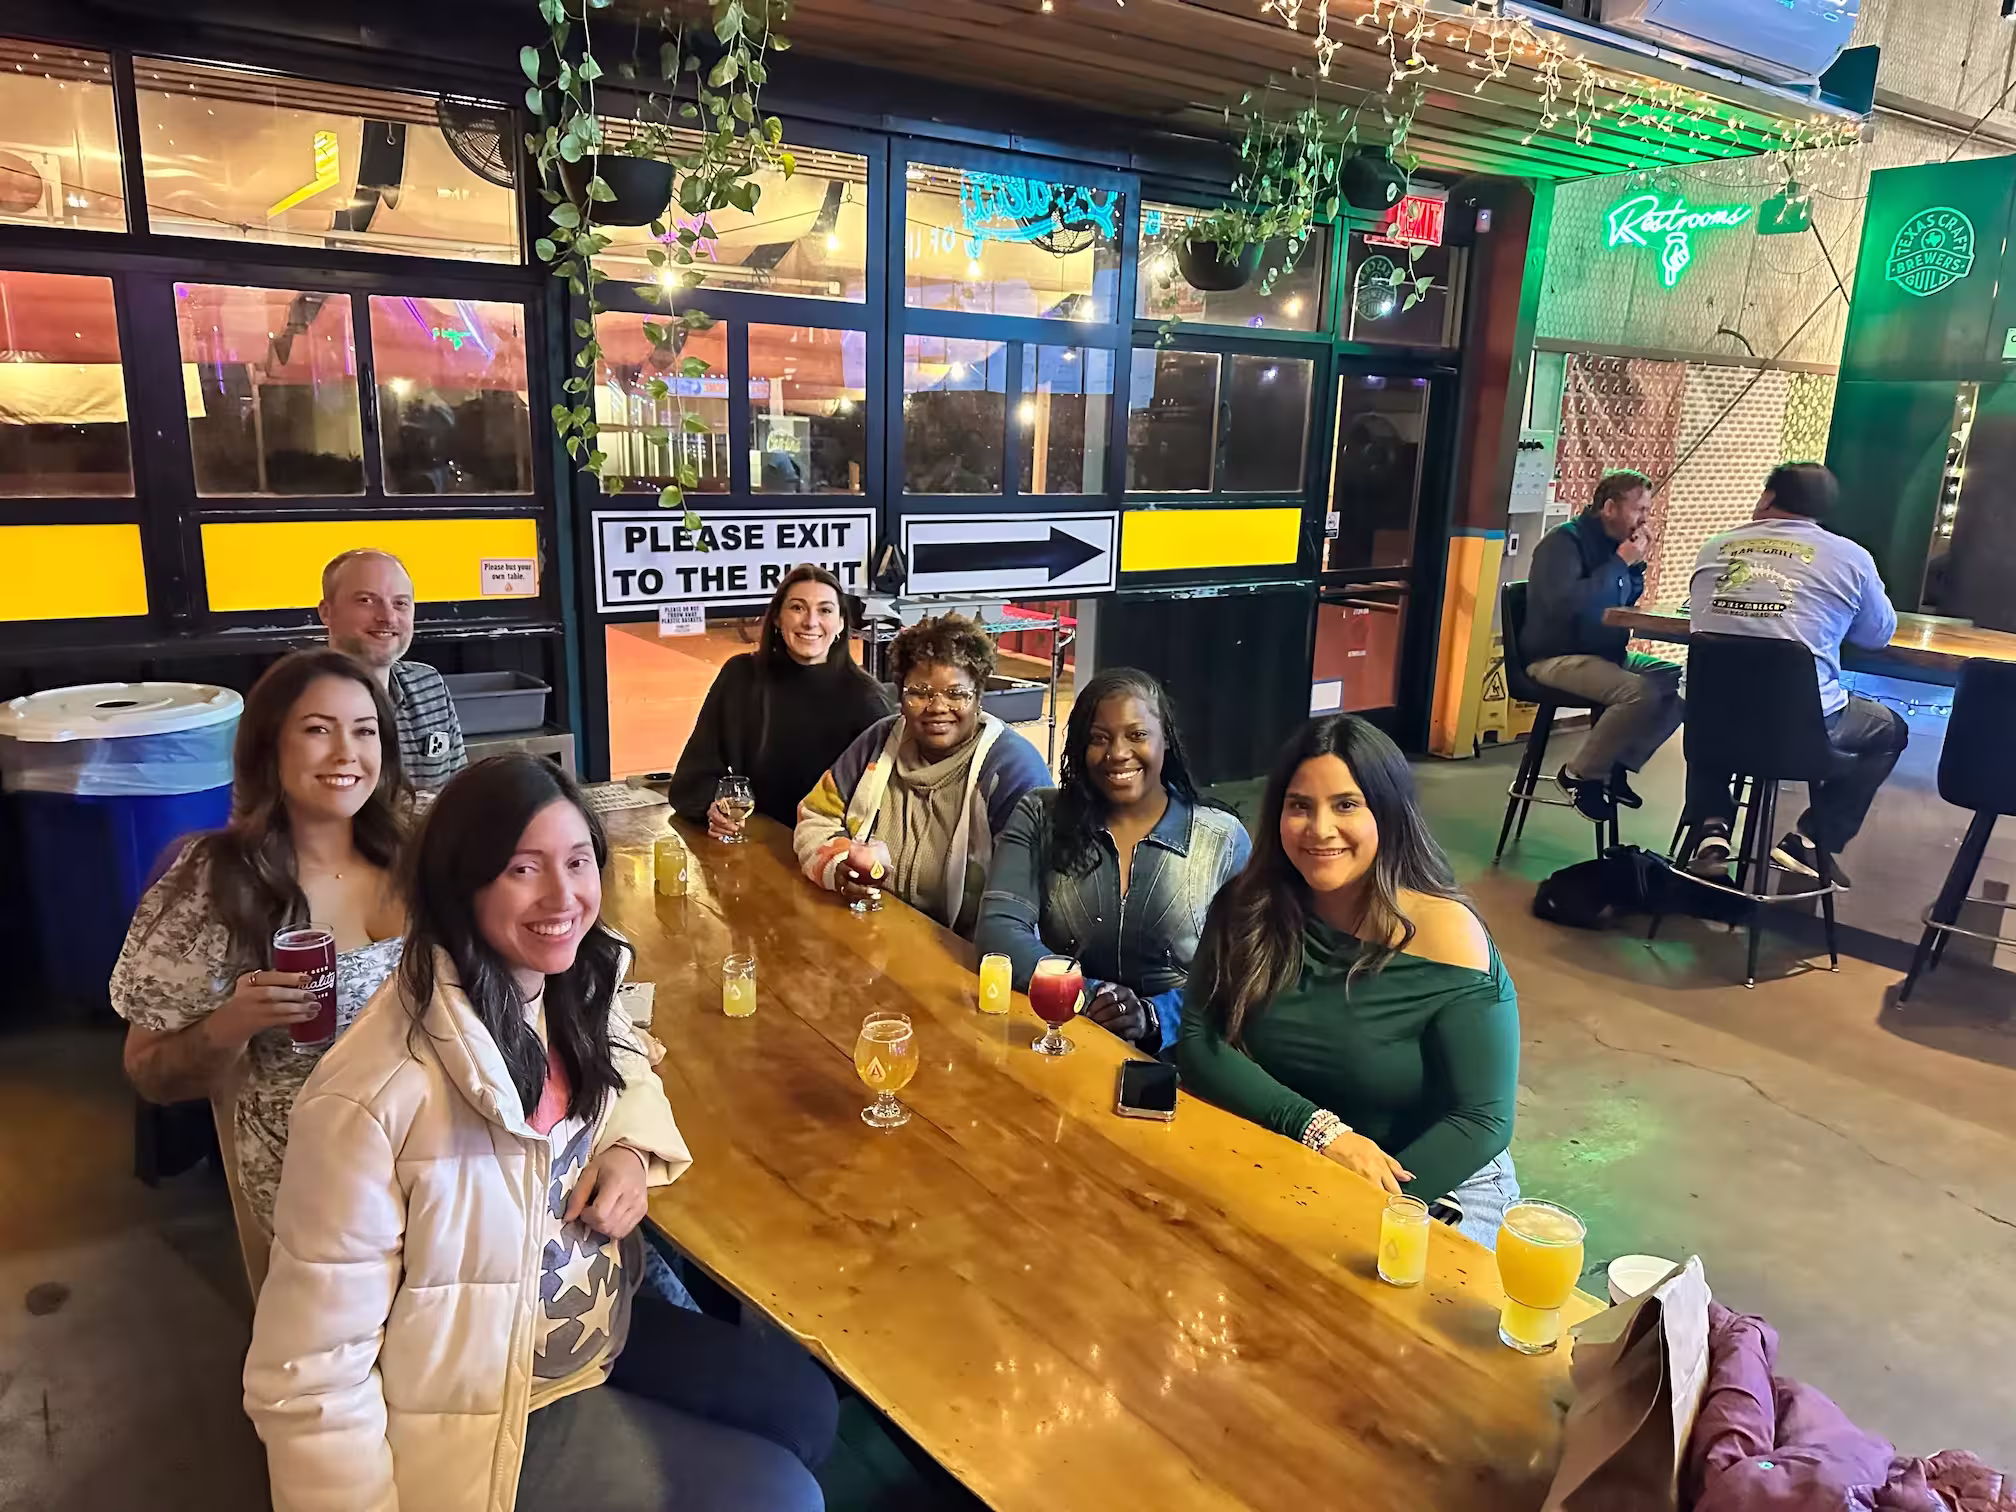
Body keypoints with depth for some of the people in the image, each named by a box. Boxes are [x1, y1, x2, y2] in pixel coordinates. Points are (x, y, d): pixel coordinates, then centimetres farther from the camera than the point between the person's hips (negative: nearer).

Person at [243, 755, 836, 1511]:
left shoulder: (569, 991, -10)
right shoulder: (374, 1100, -34)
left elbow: (624, 1065, 13)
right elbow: (309, 1381, -27)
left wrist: (631, 1151, -7)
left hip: (599, 1328, 7)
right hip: (478, 1421, -7)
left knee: (806, 1409, 13)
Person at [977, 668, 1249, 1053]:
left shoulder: (1224, 839, 3)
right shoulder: (1039, 817, 5)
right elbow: (999, 930, -6)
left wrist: (1154, 1015, -18)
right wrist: (1087, 996, -17)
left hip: (1176, 1054, 0)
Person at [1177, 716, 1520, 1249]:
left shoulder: (1447, 935, -15)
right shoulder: (1247, 907, -7)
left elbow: (1482, 1119, -15)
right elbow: (1199, 1044, -10)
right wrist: (1319, 1128, -22)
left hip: (1437, 1179, -2)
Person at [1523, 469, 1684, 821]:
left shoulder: (1613, 542, 11)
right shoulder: (1565, 541, -14)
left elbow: (1625, 604, 21)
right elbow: (1565, 604, -30)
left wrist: (1636, 565, 3)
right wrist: (1619, 562, -22)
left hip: (1606, 653, 9)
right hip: (1557, 658, -9)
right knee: (1641, 693, -30)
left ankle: (1617, 766, 3)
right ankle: (1580, 773, -10)